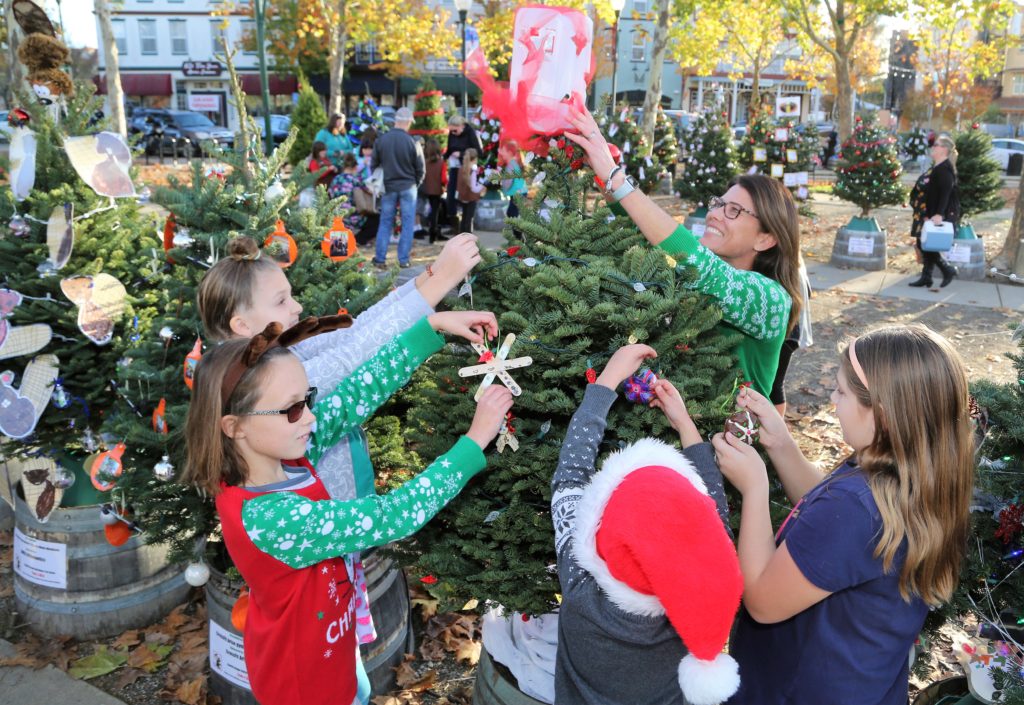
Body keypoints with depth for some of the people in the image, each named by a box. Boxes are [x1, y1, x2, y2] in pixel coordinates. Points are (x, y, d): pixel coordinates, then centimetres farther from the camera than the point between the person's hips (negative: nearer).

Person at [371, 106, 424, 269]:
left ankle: (380, 258, 12)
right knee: (407, 224, 6)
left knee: (385, 223, 11)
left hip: (388, 187, 3)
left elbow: (374, 165, 4)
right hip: (408, 188, -2)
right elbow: (420, 169, -4)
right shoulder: (412, 142, -11)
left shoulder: (381, 140, -3)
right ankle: (403, 260, 6)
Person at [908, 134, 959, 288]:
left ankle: (948, 270, 6)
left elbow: (945, 193, -25)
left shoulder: (944, 169, -16)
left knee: (927, 245, -7)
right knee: (923, 245, 11)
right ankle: (925, 277, 17)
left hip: (935, 216, -10)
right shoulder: (937, 168, 14)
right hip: (927, 214, 10)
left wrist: (939, 214, -34)